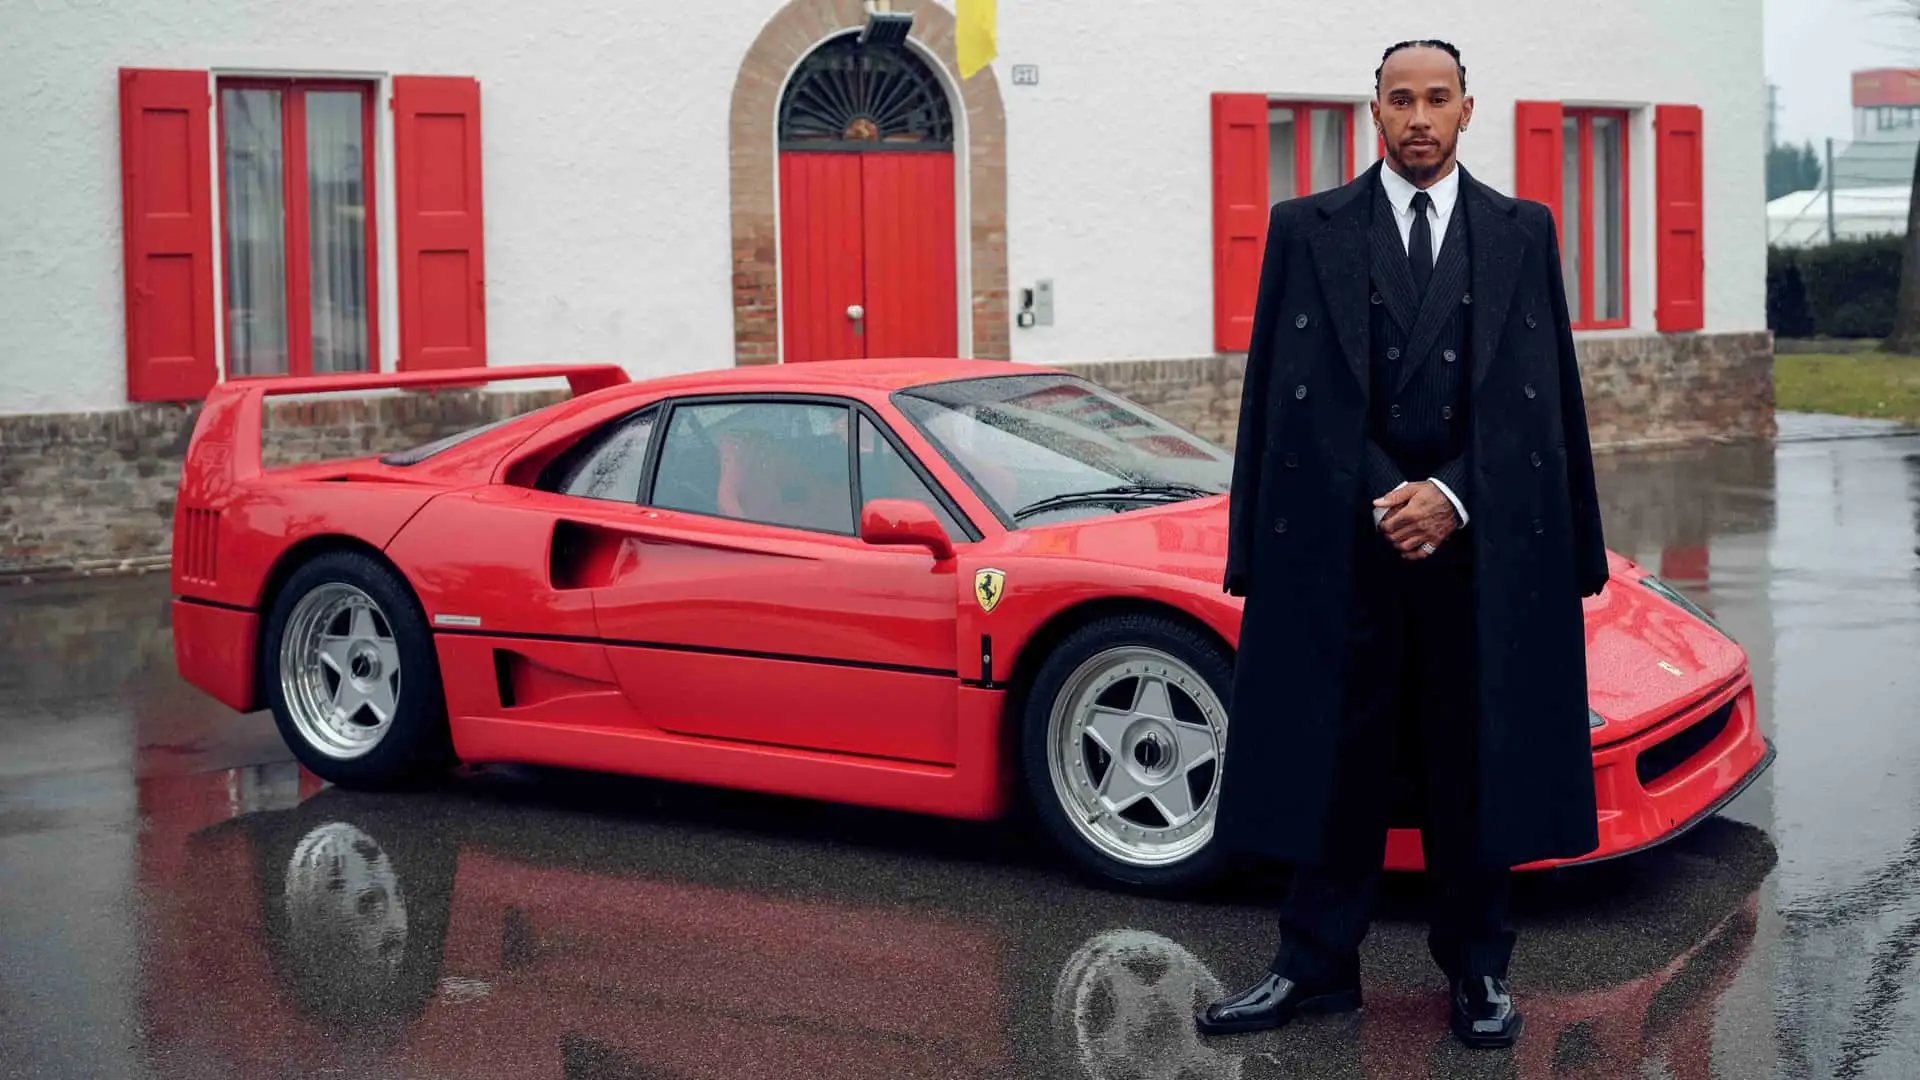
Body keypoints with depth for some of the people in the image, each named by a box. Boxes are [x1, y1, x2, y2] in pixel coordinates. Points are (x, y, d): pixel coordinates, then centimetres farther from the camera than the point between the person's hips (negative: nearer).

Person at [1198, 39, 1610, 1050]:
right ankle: (1317, 965, 15)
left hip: (1480, 541, 1)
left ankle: (1477, 970, 19)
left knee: (1477, 761, 6)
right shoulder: (1305, 230, 6)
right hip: (1343, 542, -1)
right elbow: (1286, 393, 1)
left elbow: (1544, 394, 5)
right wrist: (1382, 501, -8)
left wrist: (1453, 499, -7)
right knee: (1335, 759, 4)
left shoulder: (1523, 233, 10)